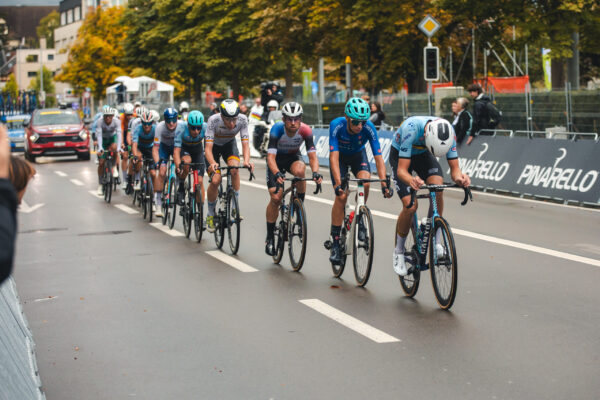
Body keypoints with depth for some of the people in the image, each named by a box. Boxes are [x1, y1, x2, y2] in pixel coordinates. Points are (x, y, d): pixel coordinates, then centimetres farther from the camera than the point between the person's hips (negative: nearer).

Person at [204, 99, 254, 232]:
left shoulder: (242, 119, -30)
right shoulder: (213, 120, -36)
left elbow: (245, 143, -29)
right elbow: (208, 148, -37)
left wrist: (246, 161, -49)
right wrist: (212, 163, -57)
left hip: (229, 144, 1)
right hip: (214, 145, -1)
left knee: (234, 169, -29)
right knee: (215, 180, -17)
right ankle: (210, 214, 7)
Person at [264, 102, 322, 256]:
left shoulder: (305, 130, -27)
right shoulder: (277, 129, -31)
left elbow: (312, 156, -27)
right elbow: (271, 156, -37)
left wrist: (315, 172, -46)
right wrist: (277, 174, -55)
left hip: (294, 157, 1)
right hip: (277, 159, -1)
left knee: (299, 170, -36)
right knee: (276, 198, -13)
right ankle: (270, 237, 2)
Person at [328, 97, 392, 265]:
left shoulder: (369, 128, -30)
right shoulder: (336, 125, -34)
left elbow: (378, 158, -31)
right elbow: (334, 157, -39)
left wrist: (384, 184, -42)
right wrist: (338, 184, -50)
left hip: (358, 155, 1)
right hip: (340, 156, -1)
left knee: (365, 183, -28)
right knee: (341, 196, -17)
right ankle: (335, 243, -9)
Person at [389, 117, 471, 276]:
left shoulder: (448, 132, -30)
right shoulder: (411, 129, -41)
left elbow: (454, 168, -23)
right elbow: (401, 170, -39)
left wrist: (459, 177, -47)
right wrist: (411, 181, -62)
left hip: (422, 155, 3)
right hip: (400, 155, -3)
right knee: (410, 205, -18)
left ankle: (436, 242, -15)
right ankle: (398, 252, 3)